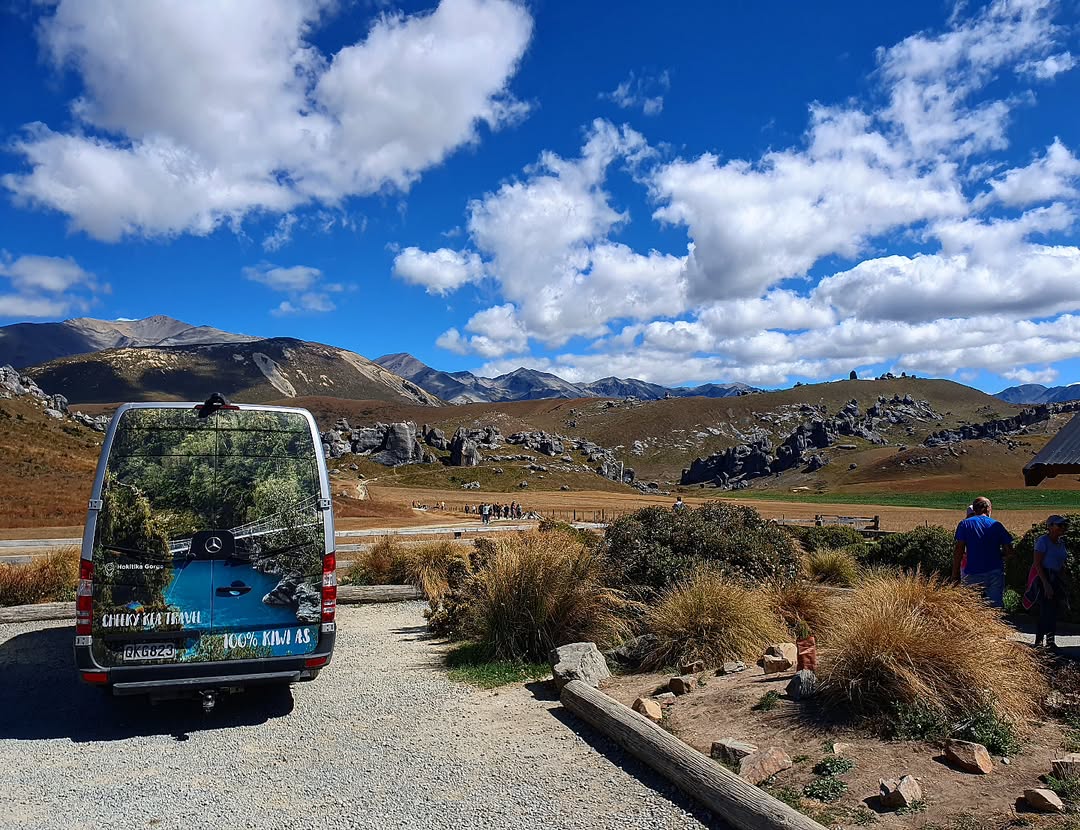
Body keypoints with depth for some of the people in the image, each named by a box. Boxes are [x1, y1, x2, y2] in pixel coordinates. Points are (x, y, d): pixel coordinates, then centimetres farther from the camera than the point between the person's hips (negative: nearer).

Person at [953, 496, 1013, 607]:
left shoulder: (965, 524, 0)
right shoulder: (997, 525, 5)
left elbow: (959, 550, -6)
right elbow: (1009, 551, 4)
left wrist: (955, 572, -2)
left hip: (973, 574, -1)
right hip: (995, 572, 2)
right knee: (996, 604, 5)